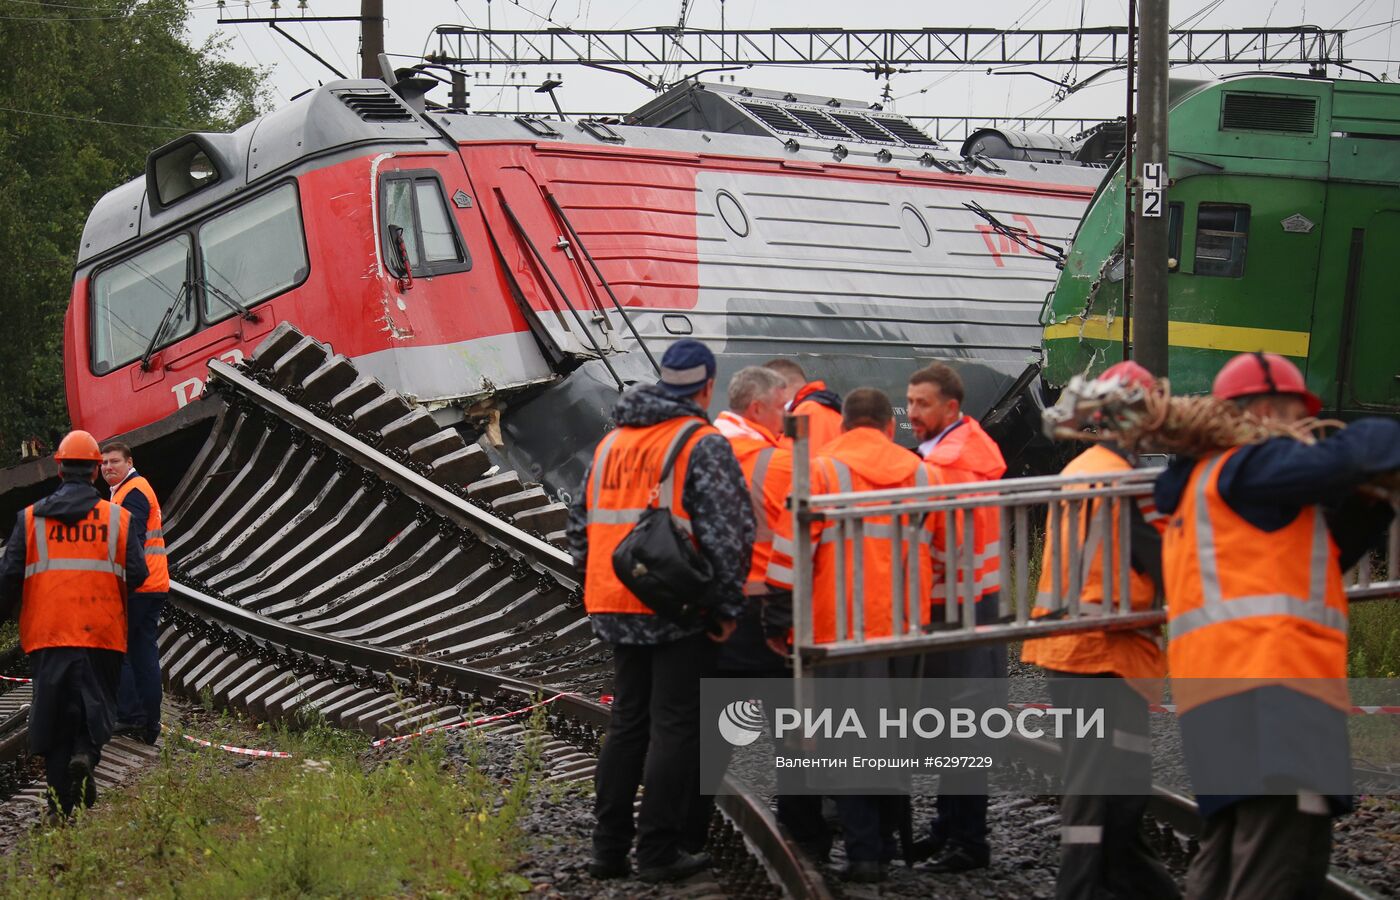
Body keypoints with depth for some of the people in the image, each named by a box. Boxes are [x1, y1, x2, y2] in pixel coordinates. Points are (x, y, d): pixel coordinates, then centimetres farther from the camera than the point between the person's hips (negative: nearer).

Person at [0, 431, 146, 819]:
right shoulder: (117, 518, 2)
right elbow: (137, 574, -1)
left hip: (47, 633, 1)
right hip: (102, 636, -1)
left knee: (53, 712, 7)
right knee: (96, 703, 10)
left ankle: (62, 809, 4)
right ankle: (86, 753, -21)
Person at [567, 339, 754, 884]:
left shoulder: (612, 443, 16)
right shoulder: (703, 445, -8)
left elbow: (581, 526, 19)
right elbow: (729, 532, -16)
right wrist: (728, 607, -9)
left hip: (617, 611, 7)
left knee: (627, 723, 15)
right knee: (674, 727, -1)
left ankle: (609, 848, 16)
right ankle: (658, 852, -2)